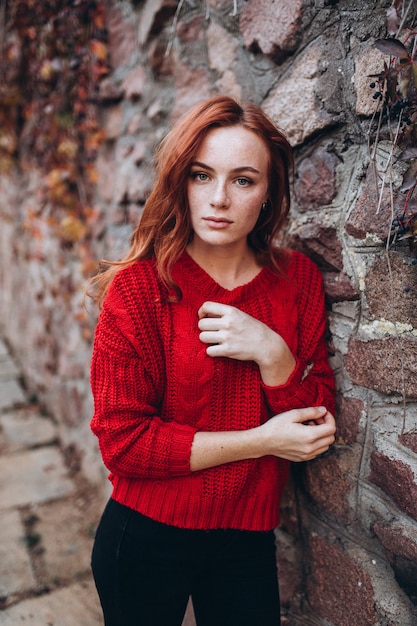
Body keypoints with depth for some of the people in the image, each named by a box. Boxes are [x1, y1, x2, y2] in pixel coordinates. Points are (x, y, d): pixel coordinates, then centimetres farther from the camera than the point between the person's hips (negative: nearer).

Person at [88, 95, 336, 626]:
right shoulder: (138, 286, -17)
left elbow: (316, 427, -4)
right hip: (146, 539, -2)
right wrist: (259, 442, -20)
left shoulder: (297, 279, -7)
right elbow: (121, 439, -17)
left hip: (248, 540, 3)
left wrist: (272, 354, -23)